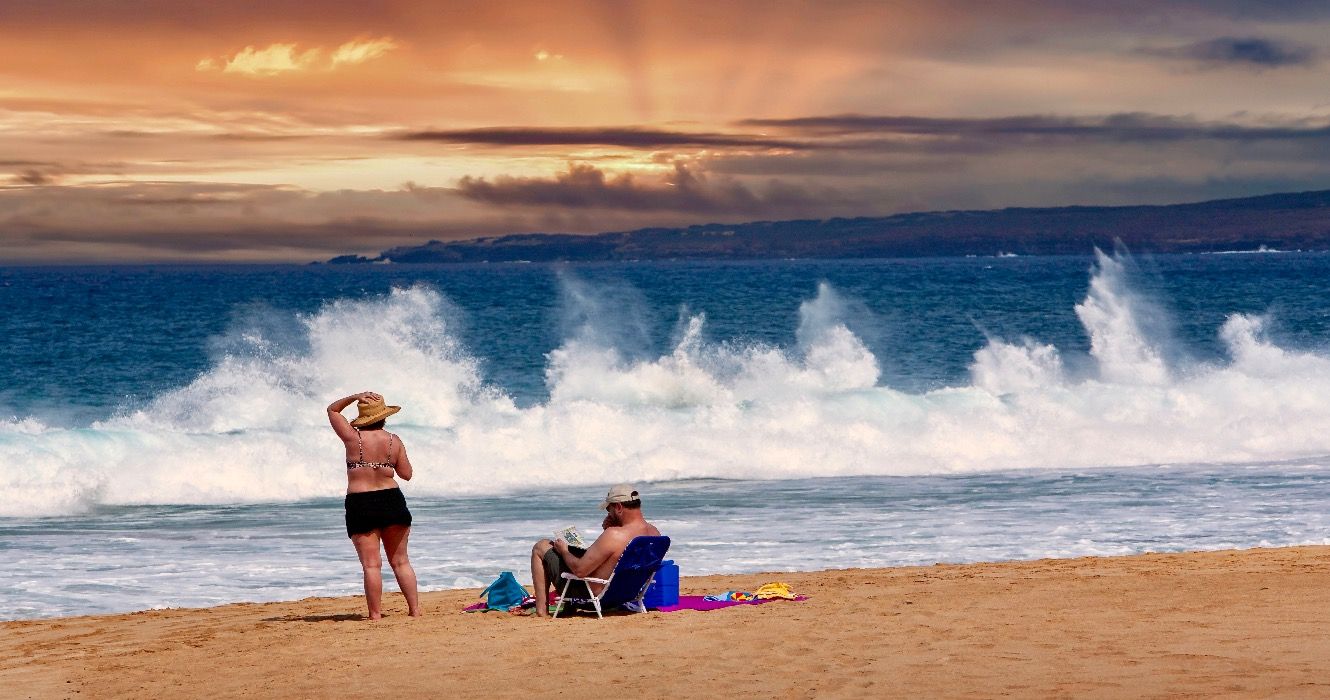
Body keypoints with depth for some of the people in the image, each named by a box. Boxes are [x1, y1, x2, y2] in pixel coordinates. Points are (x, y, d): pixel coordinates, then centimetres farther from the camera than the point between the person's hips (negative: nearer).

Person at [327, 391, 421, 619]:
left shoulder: (353, 438, -5)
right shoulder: (394, 441, 0)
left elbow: (332, 410, 9)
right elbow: (406, 474, 6)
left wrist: (354, 397, 1)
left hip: (360, 505, -2)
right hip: (392, 501, 3)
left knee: (371, 564, -3)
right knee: (401, 561, 12)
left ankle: (375, 615, -6)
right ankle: (415, 609, 11)